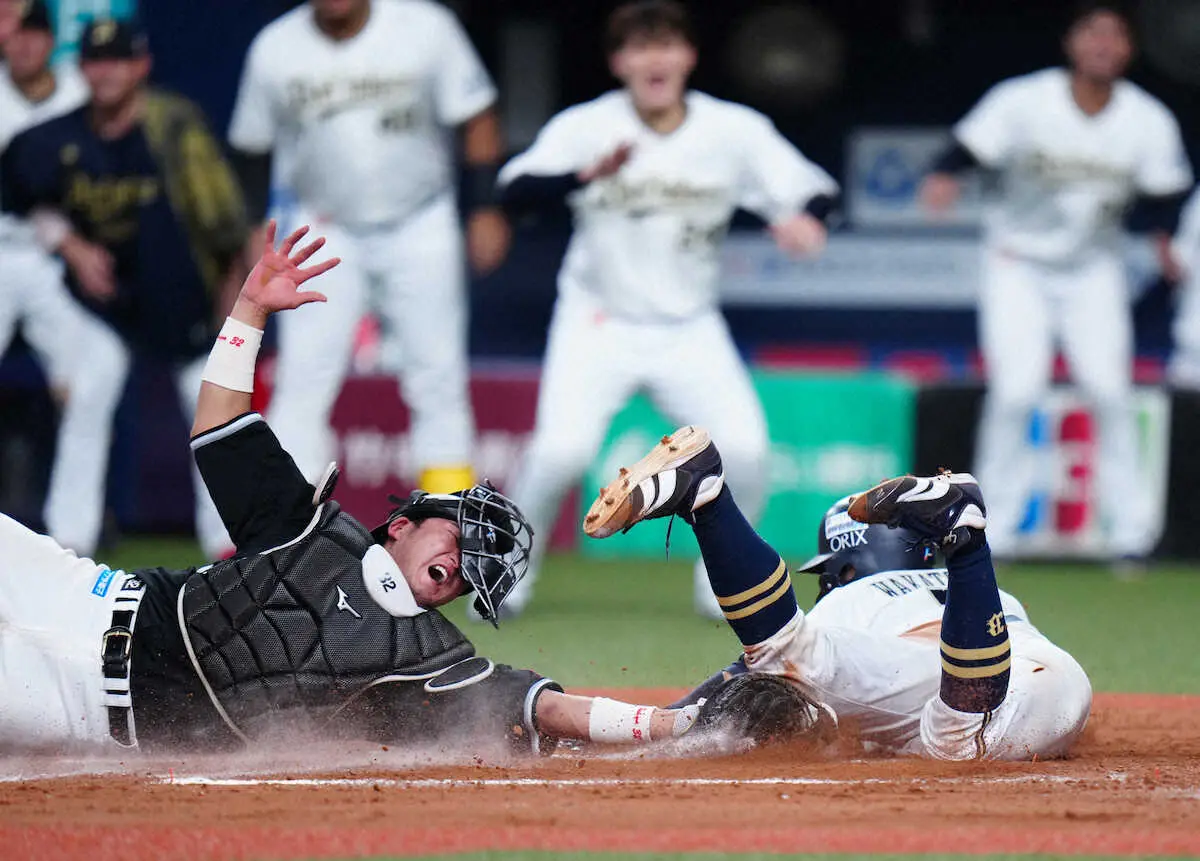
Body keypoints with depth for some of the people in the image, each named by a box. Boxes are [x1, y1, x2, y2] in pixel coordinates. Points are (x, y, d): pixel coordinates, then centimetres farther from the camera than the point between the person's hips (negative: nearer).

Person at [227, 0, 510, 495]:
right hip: (324, 232, 0)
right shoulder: (275, 50, -8)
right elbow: (253, 148, 6)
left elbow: (476, 119, -3)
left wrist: (484, 209, -7)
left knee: (439, 379, 1)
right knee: (301, 385, -9)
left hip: (419, 230, 0)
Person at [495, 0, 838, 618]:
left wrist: (805, 217, -29)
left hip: (689, 329, 2)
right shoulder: (587, 127, -12)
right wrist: (588, 175, -45)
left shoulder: (733, 130, -6)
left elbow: (812, 190, -4)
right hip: (599, 323, -2)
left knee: (744, 448, -16)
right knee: (562, 447, -22)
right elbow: (515, 192, -26)